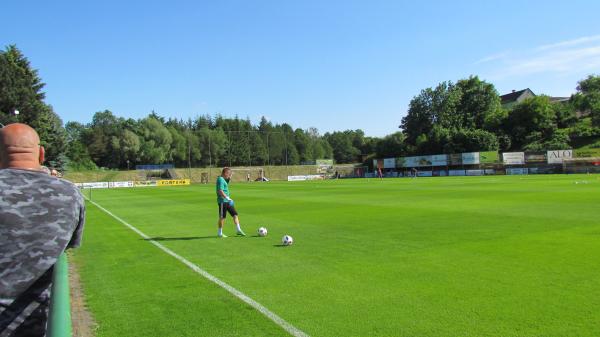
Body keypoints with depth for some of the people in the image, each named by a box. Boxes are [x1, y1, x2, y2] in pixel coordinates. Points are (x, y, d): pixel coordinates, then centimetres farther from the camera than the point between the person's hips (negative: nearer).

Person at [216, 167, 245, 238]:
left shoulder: (224, 179, 13)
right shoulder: (220, 179, -15)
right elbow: (220, 191, -24)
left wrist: (229, 178, 13)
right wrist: (227, 198, -28)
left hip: (227, 201, 10)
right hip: (222, 201, -10)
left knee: (235, 214, 7)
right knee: (222, 217, -1)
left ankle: (238, 230, 12)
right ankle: (220, 233, 10)